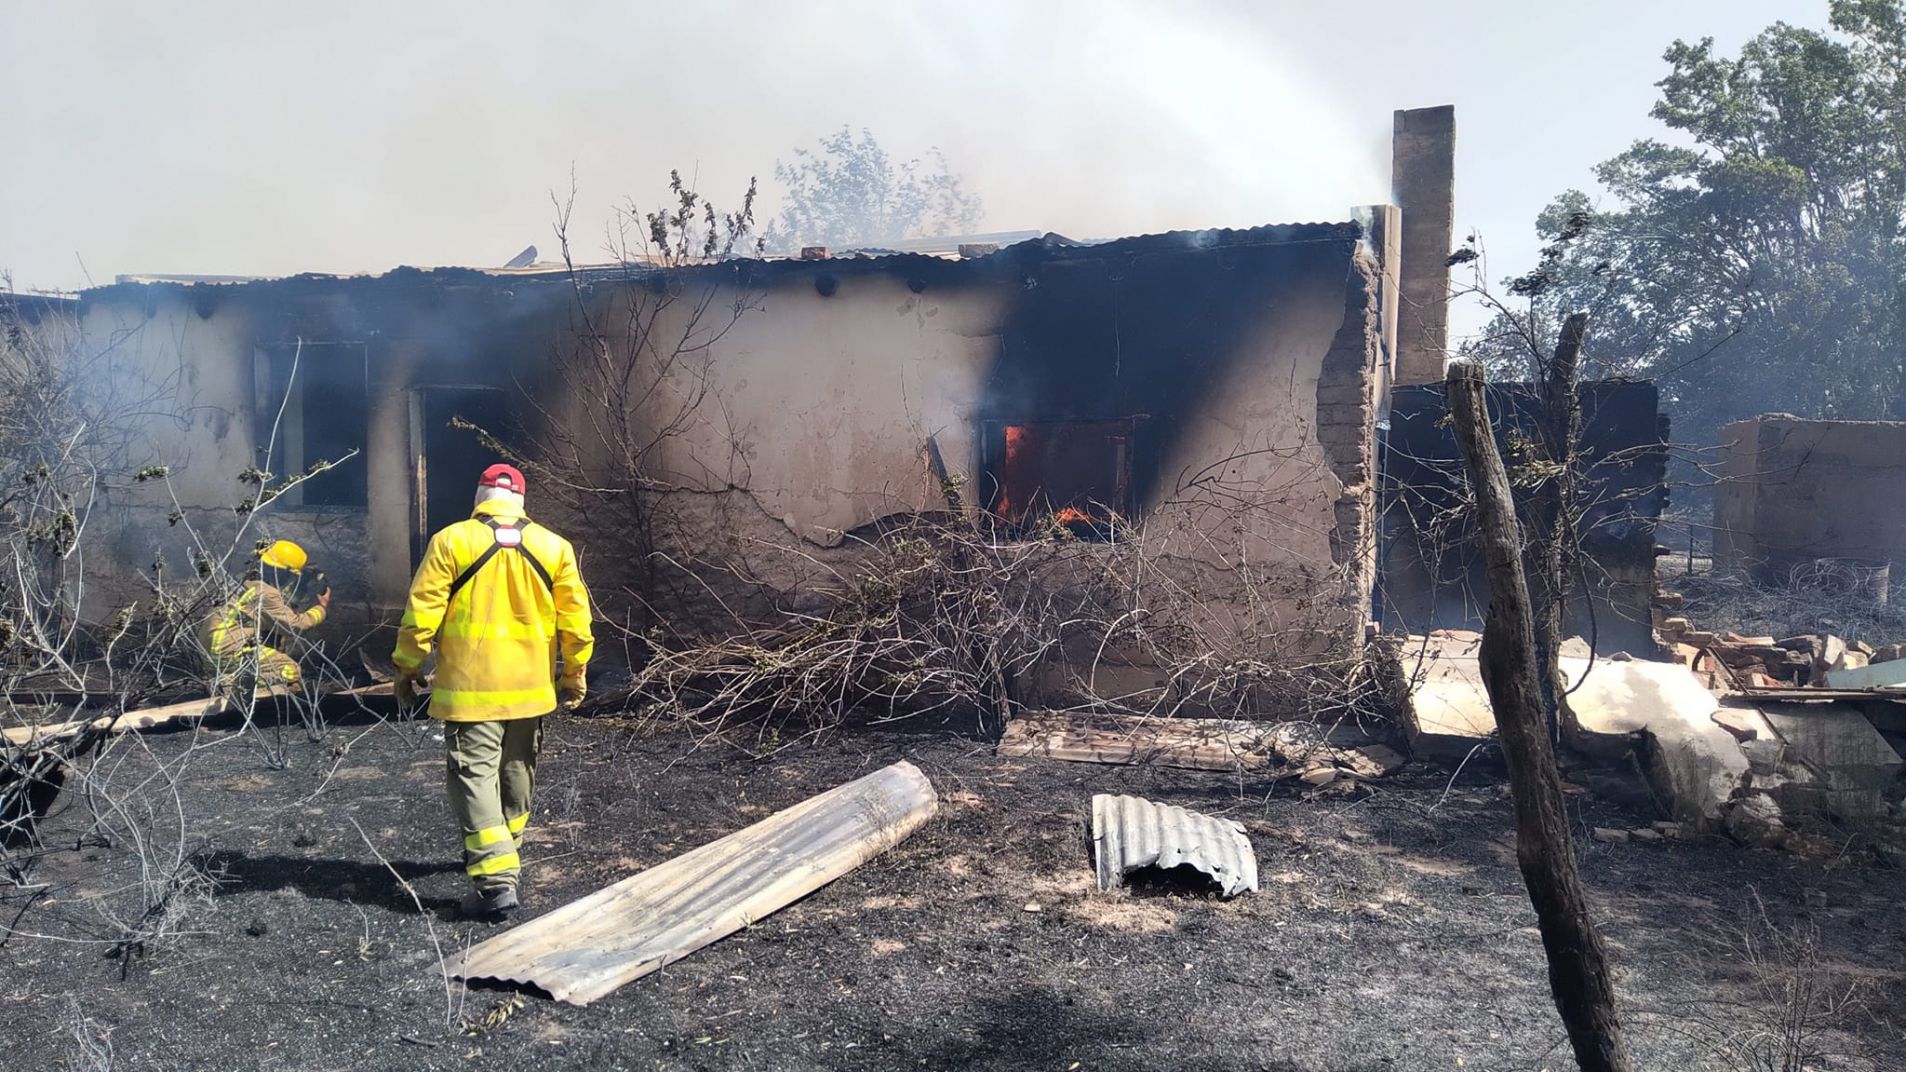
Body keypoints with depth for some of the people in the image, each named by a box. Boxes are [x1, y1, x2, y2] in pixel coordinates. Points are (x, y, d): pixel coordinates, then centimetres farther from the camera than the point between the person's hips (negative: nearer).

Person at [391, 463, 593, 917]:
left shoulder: (451, 542, -6)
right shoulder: (554, 548, 2)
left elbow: (421, 614, -7)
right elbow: (576, 621, 3)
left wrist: (408, 667, 6)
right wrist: (573, 676, 14)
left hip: (469, 688, -4)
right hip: (530, 688, 4)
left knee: (474, 776, -2)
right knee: (516, 773, 20)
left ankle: (496, 879, -11)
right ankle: (506, 850, 38)